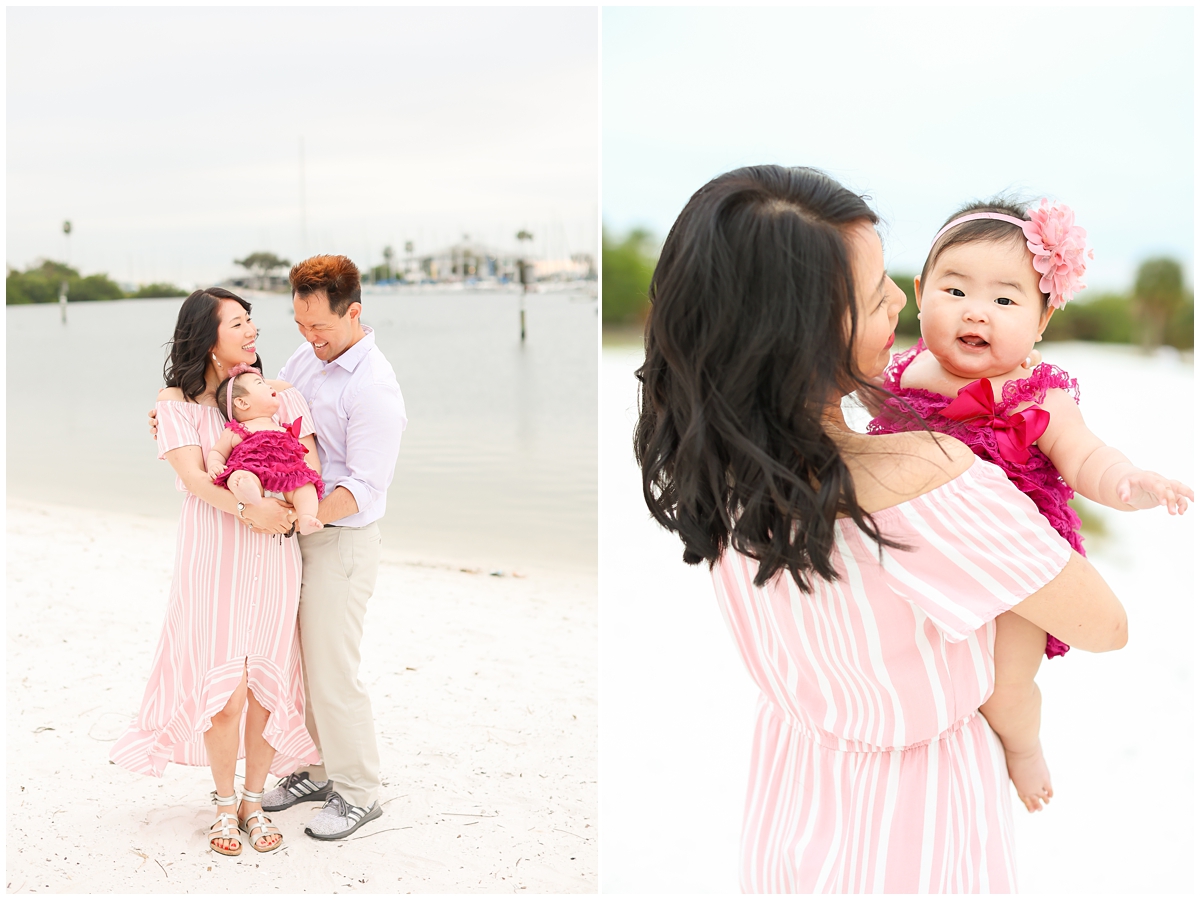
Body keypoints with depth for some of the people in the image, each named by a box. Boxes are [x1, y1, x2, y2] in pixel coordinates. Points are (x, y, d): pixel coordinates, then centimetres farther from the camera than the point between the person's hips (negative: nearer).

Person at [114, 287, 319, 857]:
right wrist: (247, 509, -27)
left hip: (272, 554, 2)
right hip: (211, 556, -2)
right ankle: (225, 804, 18)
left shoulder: (281, 395, 6)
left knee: (265, 686, 3)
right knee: (225, 688, -3)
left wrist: (294, 505, -21)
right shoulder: (177, 403, 1)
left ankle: (254, 800, 22)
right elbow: (192, 476, -12)